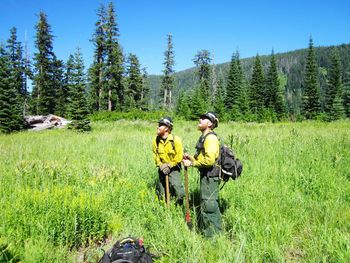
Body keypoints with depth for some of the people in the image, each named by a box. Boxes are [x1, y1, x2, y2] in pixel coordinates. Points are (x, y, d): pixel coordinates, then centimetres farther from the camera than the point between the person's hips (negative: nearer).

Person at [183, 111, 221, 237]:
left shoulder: (211, 138, -16)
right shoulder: (204, 137, 16)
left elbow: (209, 160, -27)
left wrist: (192, 163, -18)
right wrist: (191, 158, 8)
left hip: (210, 176, -11)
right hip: (206, 176, 11)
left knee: (209, 206, -4)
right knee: (206, 204, 19)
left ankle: (213, 234, 7)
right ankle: (205, 229, 33)